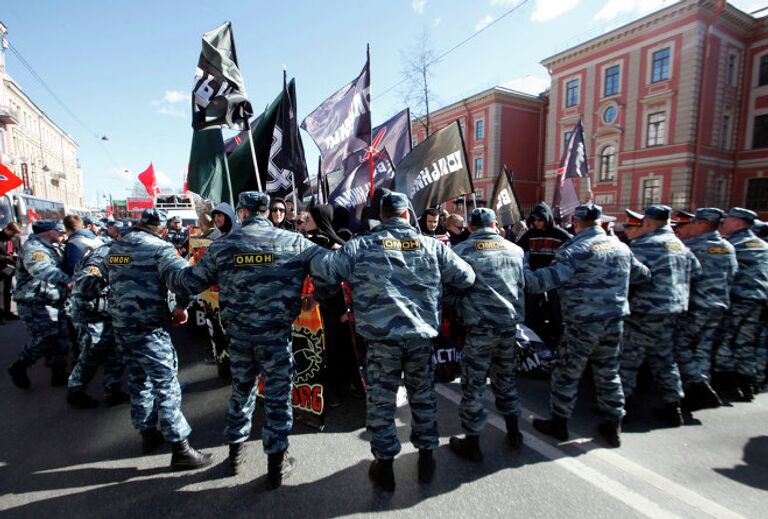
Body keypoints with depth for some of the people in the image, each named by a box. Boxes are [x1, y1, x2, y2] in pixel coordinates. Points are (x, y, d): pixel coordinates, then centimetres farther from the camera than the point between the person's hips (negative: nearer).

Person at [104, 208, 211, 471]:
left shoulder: (115, 247, 9)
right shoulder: (159, 247, -14)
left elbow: (104, 275, 22)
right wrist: (181, 306, -15)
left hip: (121, 325, 8)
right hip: (149, 328, -8)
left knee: (139, 381, 21)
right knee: (167, 386, -1)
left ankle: (148, 434, 36)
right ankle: (180, 449, 5)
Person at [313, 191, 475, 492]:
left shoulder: (362, 245, -2)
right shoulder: (431, 245, 4)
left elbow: (322, 272, -5)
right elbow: (466, 277, 8)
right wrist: (439, 283, 26)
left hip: (382, 337, -2)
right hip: (422, 335, 3)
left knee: (381, 401, 14)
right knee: (423, 396, 20)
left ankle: (384, 464, 28)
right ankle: (426, 456, 36)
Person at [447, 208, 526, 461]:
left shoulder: (461, 250, -6)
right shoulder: (515, 249, 8)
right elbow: (524, 285, 17)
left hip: (480, 326, -5)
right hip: (510, 323, 5)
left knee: (473, 385, 7)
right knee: (505, 379, 22)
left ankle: (472, 443, 18)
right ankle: (513, 432, 36)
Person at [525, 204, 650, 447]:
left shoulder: (576, 251, -16)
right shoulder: (621, 247, 6)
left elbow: (544, 280, -24)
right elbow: (643, 274, 20)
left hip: (583, 324, -6)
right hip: (614, 321, 7)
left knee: (567, 374, 8)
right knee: (609, 373, 18)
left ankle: (559, 423, 21)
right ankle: (613, 427, 30)